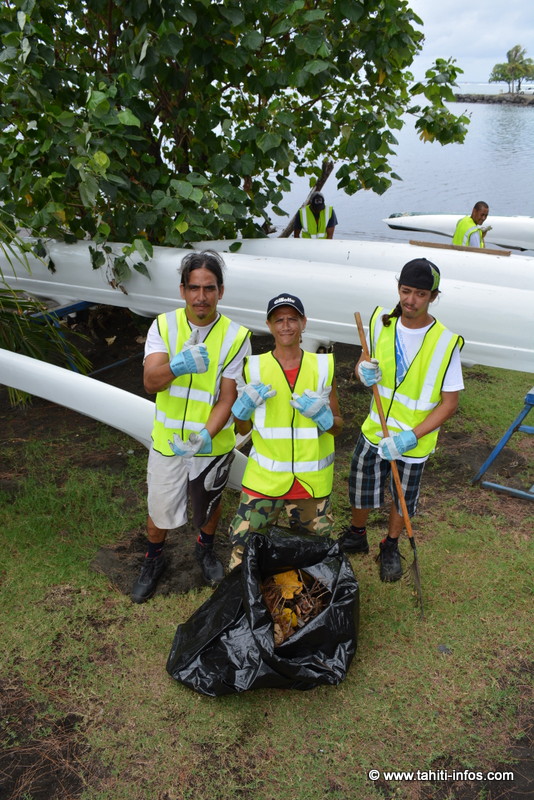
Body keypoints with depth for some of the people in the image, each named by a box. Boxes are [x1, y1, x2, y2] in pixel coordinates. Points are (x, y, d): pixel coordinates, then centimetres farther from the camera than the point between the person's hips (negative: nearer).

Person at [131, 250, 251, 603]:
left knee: (210, 504, 22)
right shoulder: (164, 325, -10)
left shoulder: (236, 336, -14)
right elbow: (150, 381, -22)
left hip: (213, 442, 0)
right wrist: (176, 366, -43)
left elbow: (228, 397, -14)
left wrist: (204, 436, -29)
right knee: (160, 509, 16)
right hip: (167, 440, 1)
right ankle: (154, 558, 45)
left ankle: (206, 549, 53)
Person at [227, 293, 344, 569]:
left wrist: (321, 414, -18)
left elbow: (338, 426, 4)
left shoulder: (323, 366, -1)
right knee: (244, 546, 2)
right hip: (264, 477, -1)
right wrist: (244, 404, -17)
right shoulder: (255, 367, -3)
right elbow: (243, 429, 4)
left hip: (312, 480, 1)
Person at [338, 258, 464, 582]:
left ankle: (391, 548, 46)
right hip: (375, 430, 3)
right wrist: (363, 371, -18)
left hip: (414, 441, -3)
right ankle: (356, 536, 48)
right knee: (362, 488, 19)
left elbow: (449, 403, -15)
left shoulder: (446, 342, -21)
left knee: (403, 499, 18)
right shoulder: (381, 322, -9)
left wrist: (411, 436, -25)